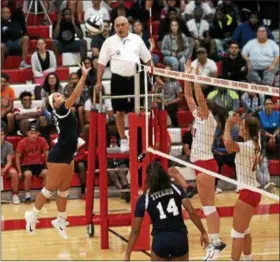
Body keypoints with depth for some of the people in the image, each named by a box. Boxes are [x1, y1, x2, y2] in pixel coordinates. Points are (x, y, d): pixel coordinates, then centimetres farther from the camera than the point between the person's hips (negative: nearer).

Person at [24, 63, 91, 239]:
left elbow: (76, 95, 12)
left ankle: (61, 220, 23)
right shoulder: (60, 111, -16)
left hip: (68, 155, 9)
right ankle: (33, 215, 14)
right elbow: (75, 94, -23)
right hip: (58, 156, -9)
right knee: (50, 189, 0)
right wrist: (84, 76, -25)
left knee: (64, 189, 14)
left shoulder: (65, 111, 10)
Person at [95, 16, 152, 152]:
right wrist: (99, 82, -1)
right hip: (118, 79, -1)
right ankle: (123, 140, 13)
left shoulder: (137, 39, 7)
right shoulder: (109, 41, 3)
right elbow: (102, 63, 4)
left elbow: (147, 59, 12)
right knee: (119, 112, 3)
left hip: (134, 79, 1)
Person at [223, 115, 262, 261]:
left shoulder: (247, 146, -22)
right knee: (244, 230, 23)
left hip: (248, 193, -10)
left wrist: (228, 125, -27)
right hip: (252, 191, 10)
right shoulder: (253, 144, 4)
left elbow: (228, 142, -42)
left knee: (237, 233, -4)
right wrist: (239, 123, 20)